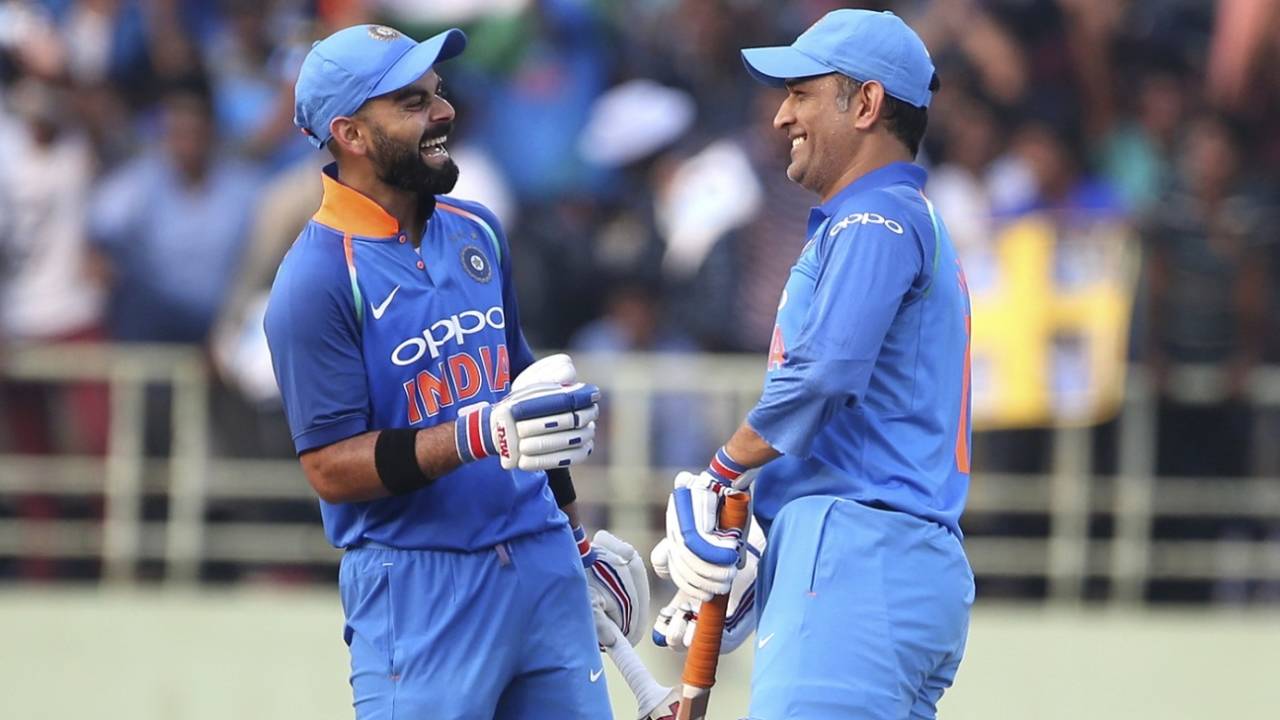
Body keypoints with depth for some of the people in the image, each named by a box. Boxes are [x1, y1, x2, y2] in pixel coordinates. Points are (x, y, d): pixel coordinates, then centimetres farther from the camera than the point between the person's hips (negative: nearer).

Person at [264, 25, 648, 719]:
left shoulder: (477, 232, 11)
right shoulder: (317, 278, -12)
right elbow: (330, 467, -17)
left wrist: (572, 532, 24)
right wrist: (480, 436, -27)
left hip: (544, 566, 7)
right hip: (417, 587, -7)